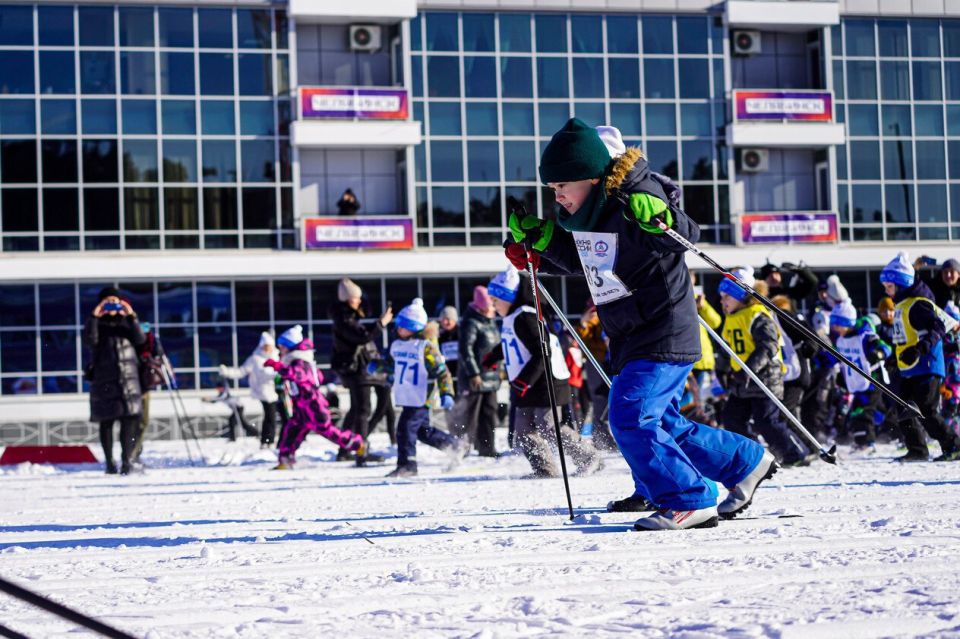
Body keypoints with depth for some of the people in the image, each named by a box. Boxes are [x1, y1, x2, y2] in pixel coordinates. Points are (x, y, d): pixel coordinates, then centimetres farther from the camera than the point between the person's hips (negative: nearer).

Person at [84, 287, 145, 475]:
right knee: (106, 421, 1)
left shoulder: (126, 322, 12)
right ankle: (109, 462, 7)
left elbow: (140, 340, -3)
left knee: (129, 419, -7)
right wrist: (94, 317, -20)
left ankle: (126, 460, -4)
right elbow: (89, 340, -12)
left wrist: (132, 317, -12)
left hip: (128, 377, 1)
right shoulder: (97, 324, 8)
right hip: (103, 378, -1)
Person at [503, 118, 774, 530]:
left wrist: (657, 221, -44)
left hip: (663, 335, -10)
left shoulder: (635, 200, -20)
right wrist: (536, 240, 7)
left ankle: (690, 502, -8)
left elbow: (686, 235, -24)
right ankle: (747, 463, 31)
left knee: (630, 418, -17)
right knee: (662, 423, 17)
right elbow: (578, 261, 20)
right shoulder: (580, 215, 5)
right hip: (629, 339, 10)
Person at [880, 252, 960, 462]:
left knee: (927, 412, -11)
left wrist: (919, 349, -34)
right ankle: (917, 450, 14)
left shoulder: (918, 303, -14)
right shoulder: (901, 304, 15)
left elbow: (938, 328, -23)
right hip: (908, 370, 10)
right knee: (906, 413, 8)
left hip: (926, 367, -10)